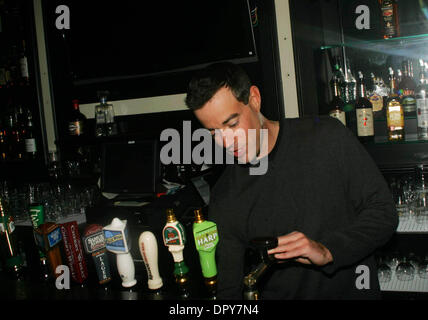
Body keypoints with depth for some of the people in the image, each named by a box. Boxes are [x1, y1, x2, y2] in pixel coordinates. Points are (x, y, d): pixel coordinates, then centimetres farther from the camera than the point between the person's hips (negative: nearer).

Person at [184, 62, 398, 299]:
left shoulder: (326, 137, -5)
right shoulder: (223, 199, -1)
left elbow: (383, 211, -4)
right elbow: (229, 288, 2)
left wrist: (328, 251, -18)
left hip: (353, 291, 0)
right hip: (278, 295, 0)